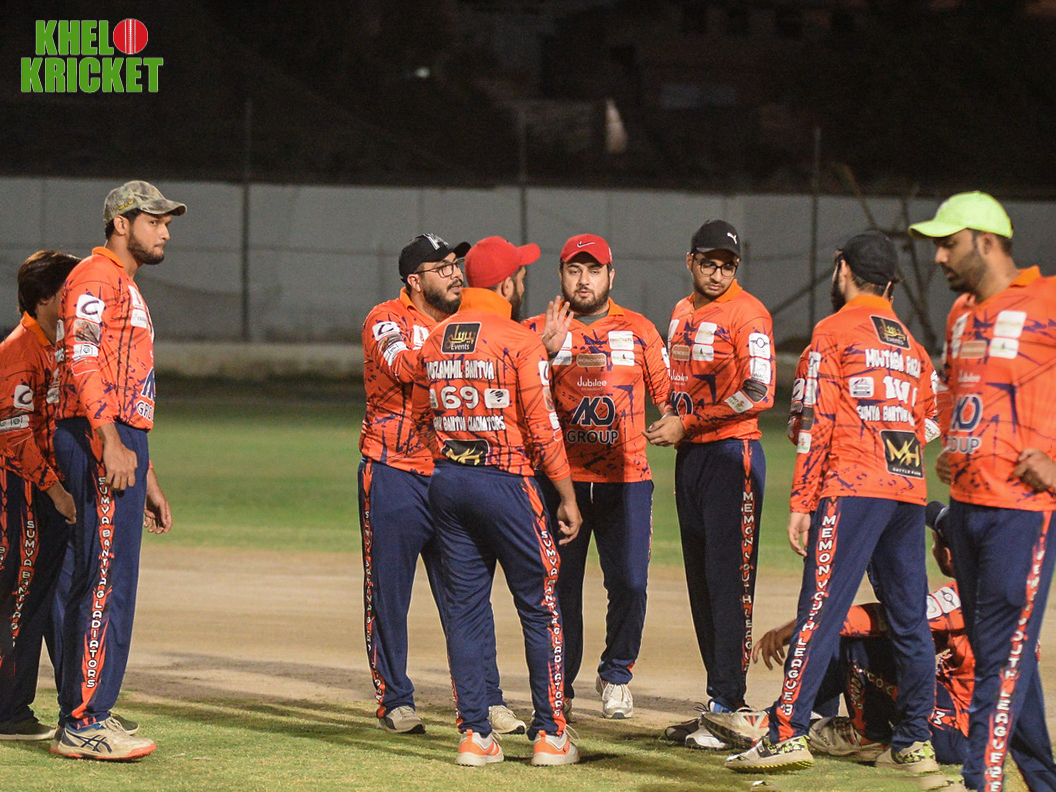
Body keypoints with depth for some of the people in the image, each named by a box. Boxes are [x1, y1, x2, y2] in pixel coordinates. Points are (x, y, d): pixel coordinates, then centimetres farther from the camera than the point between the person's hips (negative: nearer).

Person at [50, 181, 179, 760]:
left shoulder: (128, 289, 27)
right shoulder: (96, 277, -5)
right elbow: (81, 358, -19)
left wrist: (147, 479, 26)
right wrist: (112, 441, -28)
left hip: (122, 445, 10)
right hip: (96, 438, -10)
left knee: (106, 583, 10)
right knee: (106, 579, -13)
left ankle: (79, 722, 13)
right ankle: (84, 723, -14)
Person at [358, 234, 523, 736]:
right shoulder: (387, 320, -5)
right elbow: (404, 367, -25)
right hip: (394, 474, -4)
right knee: (388, 594, 3)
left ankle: (485, 700, 5)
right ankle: (394, 702, 12)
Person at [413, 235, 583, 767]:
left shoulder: (434, 341, 8)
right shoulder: (520, 341, -10)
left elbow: (422, 420, 14)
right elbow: (543, 428, -12)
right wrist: (567, 499, -6)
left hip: (446, 482, 5)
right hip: (506, 483, -5)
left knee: (465, 609, 8)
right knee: (540, 609, 4)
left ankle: (474, 735, 7)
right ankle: (549, 735, 4)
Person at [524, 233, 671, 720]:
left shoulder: (639, 331, 10)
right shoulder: (538, 330, 7)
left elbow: (666, 392, 14)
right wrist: (549, 351, -18)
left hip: (626, 480, 1)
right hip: (559, 475, 0)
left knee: (629, 583, -5)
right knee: (558, 584, 0)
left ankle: (616, 676, 15)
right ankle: (558, 687, 11)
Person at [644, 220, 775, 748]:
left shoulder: (746, 314, -9)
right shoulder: (683, 314, 16)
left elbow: (757, 393, -18)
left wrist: (686, 424, -14)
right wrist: (669, 423, 7)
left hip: (731, 453, -9)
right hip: (689, 455, 9)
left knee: (728, 581, -10)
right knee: (701, 583, 10)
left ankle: (729, 710, -11)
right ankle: (719, 702, 16)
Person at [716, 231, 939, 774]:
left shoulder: (834, 332, 0)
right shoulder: (911, 344, 20)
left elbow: (815, 420, -7)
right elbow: (926, 426, 18)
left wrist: (801, 502, -8)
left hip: (851, 487, -6)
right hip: (909, 493, 6)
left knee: (820, 611, -10)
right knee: (909, 620, 9)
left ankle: (788, 733, -16)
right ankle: (915, 743, 10)